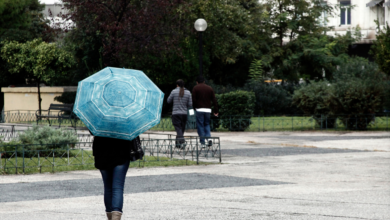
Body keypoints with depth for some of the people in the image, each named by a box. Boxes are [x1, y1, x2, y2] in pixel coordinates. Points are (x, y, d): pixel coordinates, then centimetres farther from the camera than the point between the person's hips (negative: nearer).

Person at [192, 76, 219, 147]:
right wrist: (216, 111, 9)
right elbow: (214, 100, 8)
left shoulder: (195, 88, 1)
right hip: (208, 109, 4)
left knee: (200, 126, 1)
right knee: (207, 124, 17)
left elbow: (194, 100, -7)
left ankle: (202, 143, -2)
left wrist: (194, 108, 4)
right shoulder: (209, 88, 11)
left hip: (199, 109, -4)